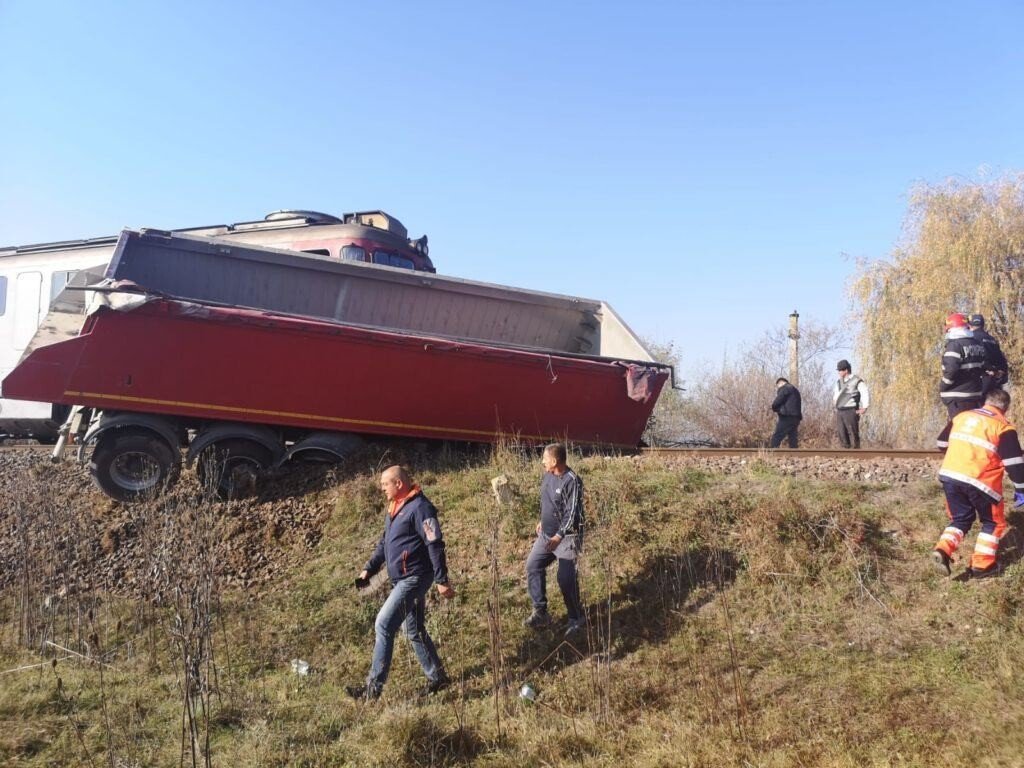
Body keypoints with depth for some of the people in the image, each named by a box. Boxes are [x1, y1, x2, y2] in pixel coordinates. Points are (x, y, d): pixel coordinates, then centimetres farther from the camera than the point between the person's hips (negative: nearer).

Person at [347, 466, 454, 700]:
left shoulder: (419, 507, -17)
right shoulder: (395, 509, 13)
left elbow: (435, 545, -20)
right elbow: (384, 543, 21)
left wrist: (441, 580, -21)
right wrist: (368, 569, 12)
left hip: (414, 578, -10)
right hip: (402, 580, 10)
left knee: (383, 624, -11)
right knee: (414, 631, 16)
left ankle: (374, 686, -4)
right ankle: (437, 677, 28)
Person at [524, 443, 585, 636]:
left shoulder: (572, 481, -22)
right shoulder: (548, 476, 4)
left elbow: (572, 514, -23)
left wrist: (559, 537, -25)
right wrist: (542, 522, 22)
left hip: (566, 537, -9)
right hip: (546, 534, 9)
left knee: (566, 579, -7)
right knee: (533, 566, 9)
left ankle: (577, 618, 13)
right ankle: (540, 612, 20)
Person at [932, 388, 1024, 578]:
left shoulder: (960, 417, 13)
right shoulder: (1003, 427, -2)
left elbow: (942, 444, 23)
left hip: (949, 476, 5)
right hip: (979, 482, -5)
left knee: (960, 518, 20)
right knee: (993, 522, 16)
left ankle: (943, 549, -3)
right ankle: (981, 566, 13)